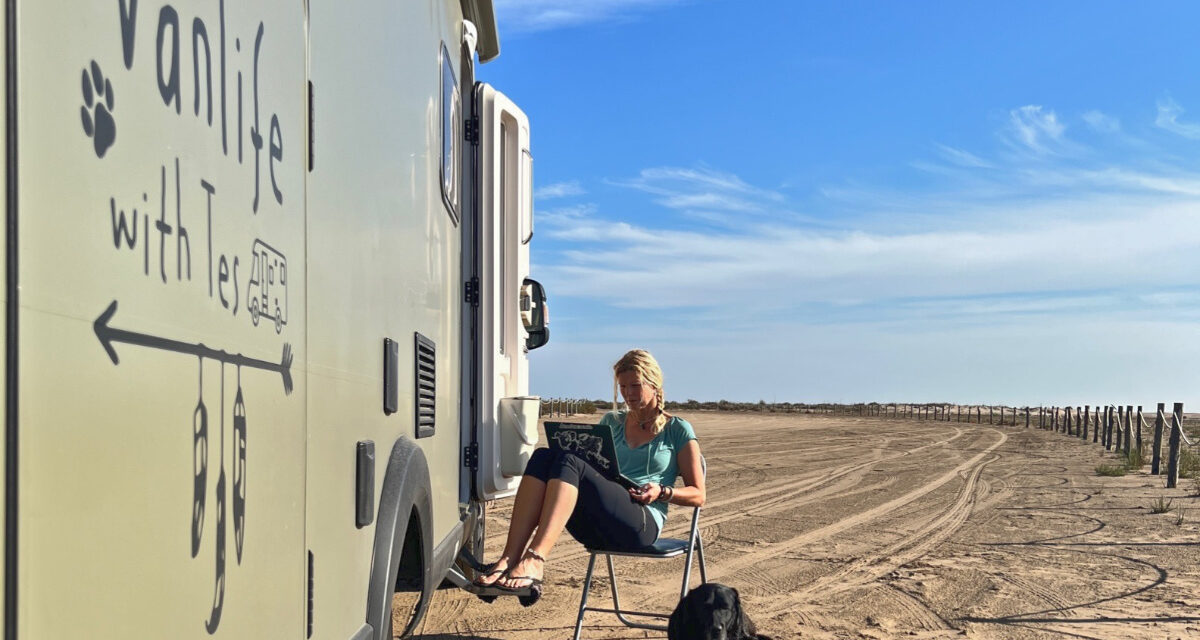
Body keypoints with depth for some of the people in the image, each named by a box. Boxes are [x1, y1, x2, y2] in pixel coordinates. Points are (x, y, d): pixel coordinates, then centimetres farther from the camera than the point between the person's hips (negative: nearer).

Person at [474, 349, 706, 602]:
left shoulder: (677, 430, 12)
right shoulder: (612, 422, 26)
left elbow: (698, 495, 10)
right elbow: (593, 469, 29)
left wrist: (662, 492, -9)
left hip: (642, 523, -5)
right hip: (595, 531, 5)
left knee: (569, 462, -29)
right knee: (543, 456, -21)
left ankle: (534, 561, -48)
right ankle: (509, 558, -37)